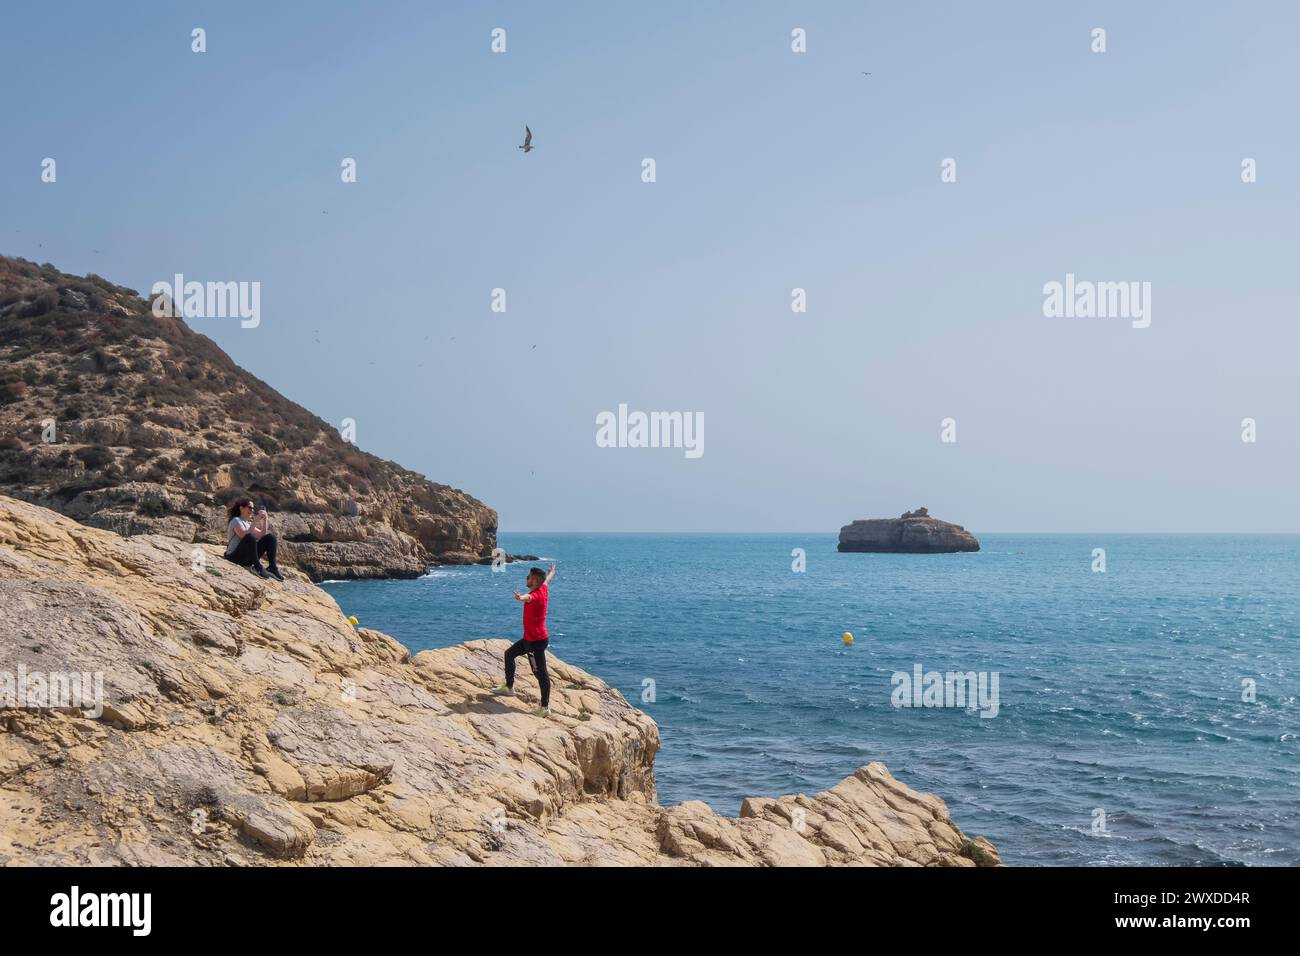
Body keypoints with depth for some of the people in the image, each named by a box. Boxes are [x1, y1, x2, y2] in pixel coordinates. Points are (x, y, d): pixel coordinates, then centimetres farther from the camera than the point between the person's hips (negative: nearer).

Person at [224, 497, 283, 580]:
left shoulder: (248, 523, 17)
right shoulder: (236, 521, -7)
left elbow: (262, 535, 13)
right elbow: (244, 536, -24)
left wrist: (265, 520, 2)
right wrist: (255, 521, -23)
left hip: (248, 557, 8)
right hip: (234, 556, -8)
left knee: (270, 536, 0)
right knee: (250, 537, -34)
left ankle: (272, 567, -11)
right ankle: (258, 568, -27)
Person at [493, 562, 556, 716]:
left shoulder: (537, 595, -24)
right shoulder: (543, 588, 4)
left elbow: (529, 598, -50)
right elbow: (548, 579, 29)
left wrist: (522, 598, -73)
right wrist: (552, 570, 51)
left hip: (536, 641, -10)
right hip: (530, 638, 10)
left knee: (540, 673, -8)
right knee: (510, 654, 24)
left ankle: (545, 708, -6)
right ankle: (509, 687, 37)